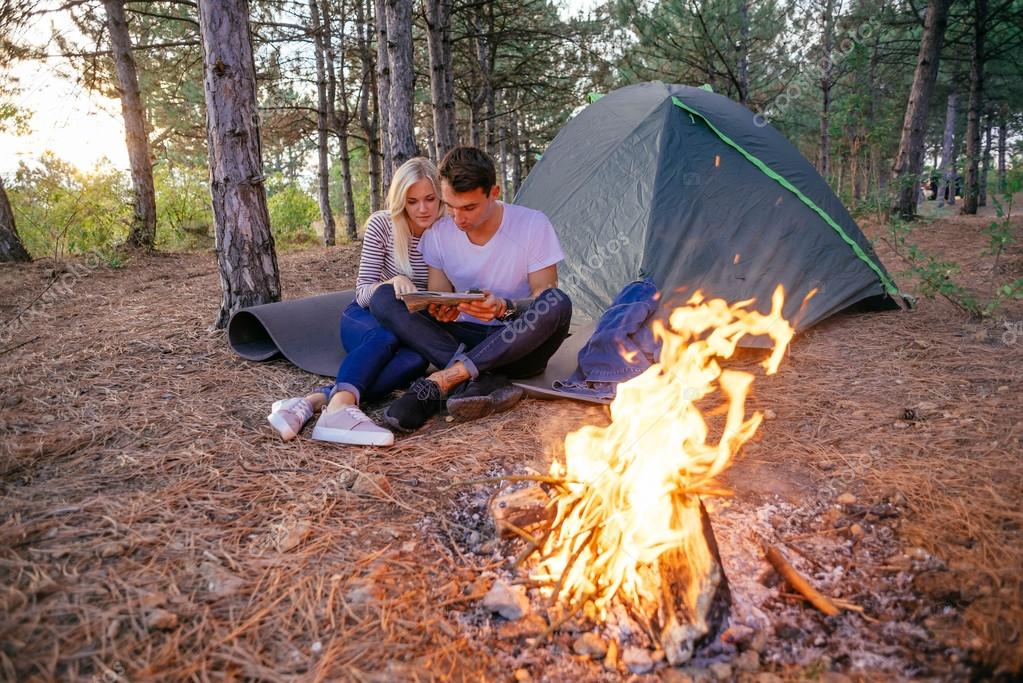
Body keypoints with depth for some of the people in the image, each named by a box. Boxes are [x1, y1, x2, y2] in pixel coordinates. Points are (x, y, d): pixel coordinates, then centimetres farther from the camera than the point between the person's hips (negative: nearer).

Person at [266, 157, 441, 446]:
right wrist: (391, 283, -34)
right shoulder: (382, 225, -11)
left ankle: (315, 400, -47)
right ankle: (340, 406, -61)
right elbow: (363, 292, -12)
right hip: (364, 318, -1)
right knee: (386, 336, -39)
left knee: (422, 354, -37)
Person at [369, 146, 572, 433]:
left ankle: (442, 381, -34)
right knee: (383, 298, -16)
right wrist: (441, 310, -24)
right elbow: (438, 296, 2)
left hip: (519, 346, -2)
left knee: (558, 303, -35)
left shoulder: (533, 225, -11)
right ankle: (484, 381, -33)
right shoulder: (439, 233, -2)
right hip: (464, 339, 3)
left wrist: (505, 308, -31)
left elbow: (545, 297, -11)